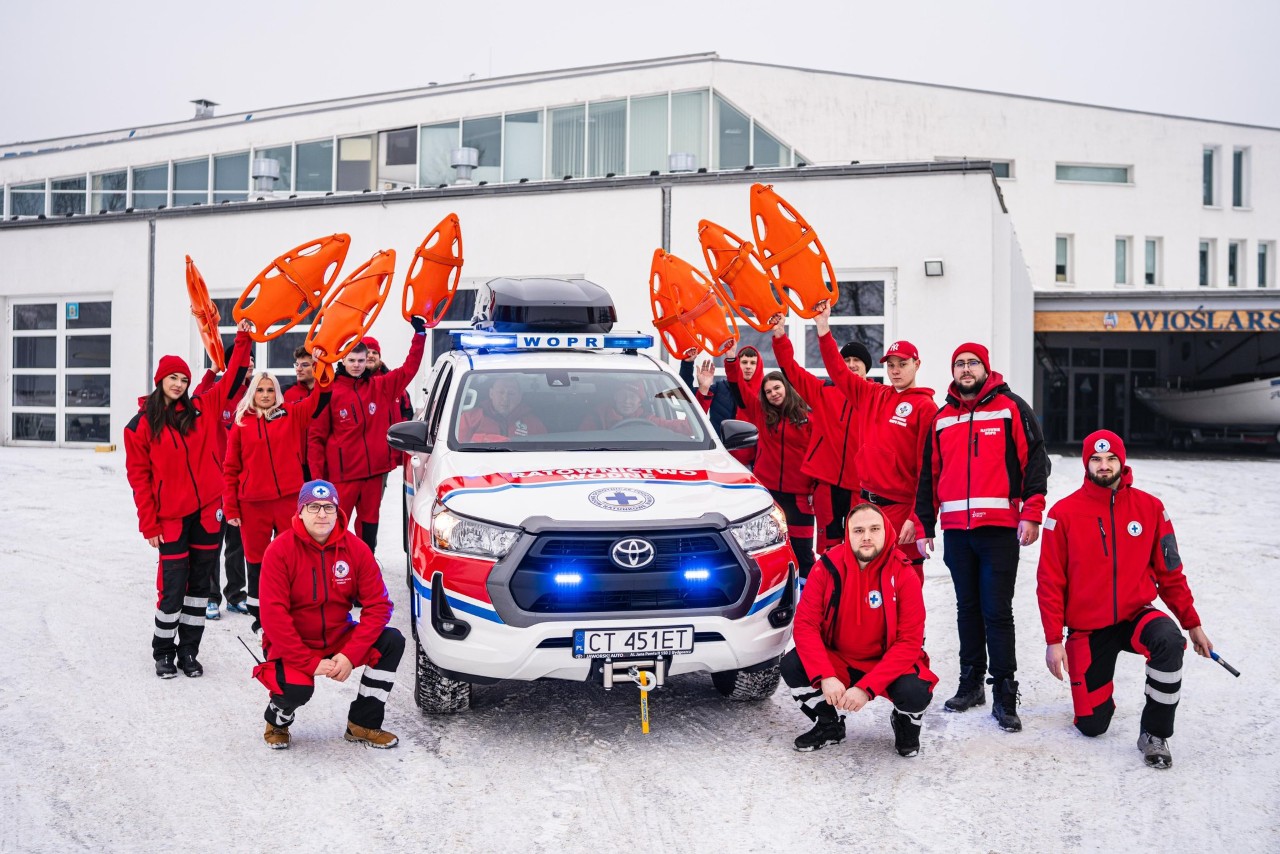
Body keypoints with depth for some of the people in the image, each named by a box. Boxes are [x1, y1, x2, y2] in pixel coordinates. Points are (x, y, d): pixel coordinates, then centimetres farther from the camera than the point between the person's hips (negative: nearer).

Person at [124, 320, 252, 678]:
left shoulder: (202, 409, 4)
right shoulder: (141, 425, -2)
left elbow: (232, 379, 8)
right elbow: (139, 476, -2)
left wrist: (243, 340, 0)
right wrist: (149, 524, -5)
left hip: (207, 512, 3)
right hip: (171, 517, -3)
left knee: (199, 582, 9)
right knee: (173, 586, -1)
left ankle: (188, 650, 20)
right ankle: (163, 652, 16)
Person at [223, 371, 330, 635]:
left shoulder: (291, 414, 5)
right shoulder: (241, 423, 4)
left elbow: (321, 398, -6)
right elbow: (231, 468, 4)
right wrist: (230, 507, -1)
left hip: (289, 498, 0)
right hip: (253, 503, 0)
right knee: (256, 558, 10)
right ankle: (258, 614, 20)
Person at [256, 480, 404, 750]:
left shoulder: (356, 548, -7)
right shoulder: (279, 550, -16)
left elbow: (378, 604, -9)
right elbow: (273, 615, -20)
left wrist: (350, 655, -20)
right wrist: (310, 662, -24)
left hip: (339, 638, 4)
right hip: (291, 646, -4)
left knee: (392, 642, -16)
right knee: (298, 687, -32)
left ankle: (362, 724, -1)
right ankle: (277, 721, 7)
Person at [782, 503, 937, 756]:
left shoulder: (904, 574, -16)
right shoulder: (829, 567, -13)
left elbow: (909, 641, -19)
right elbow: (805, 624, -15)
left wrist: (866, 688, -28)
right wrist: (825, 677, -30)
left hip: (887, 662, -2)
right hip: (837, 661, 2)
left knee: (915, 692, -31)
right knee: (792, 666, -24)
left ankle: (906, 724, 10)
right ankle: (830, 725, 7)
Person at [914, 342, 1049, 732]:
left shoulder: (1011, 409, 2)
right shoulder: (942, 419, 15)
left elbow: (1035, 461, -4)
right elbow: (928, 476, 17)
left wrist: (1031, 514, -13)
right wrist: (924, 526, 13)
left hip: (1000, 529, -4)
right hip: (955, 530, 5)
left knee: (997, 611, -6)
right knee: (968, 608, 11)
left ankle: (1004, 694, -1)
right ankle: (971, 683, 21)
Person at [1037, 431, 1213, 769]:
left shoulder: (1149, 508, -4)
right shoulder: (1064, 513, -8)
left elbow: (1170, 572, 4)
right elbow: (1050, 582, -6)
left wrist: (1192, 624, 3)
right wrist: (1054, 640, -10)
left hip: (1136, 616, 1)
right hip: (1088, 629, -1)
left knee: (1169, 640, -35)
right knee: (1092, 725, -2)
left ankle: (1154, 733, -16)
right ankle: (1099, 694, 36)